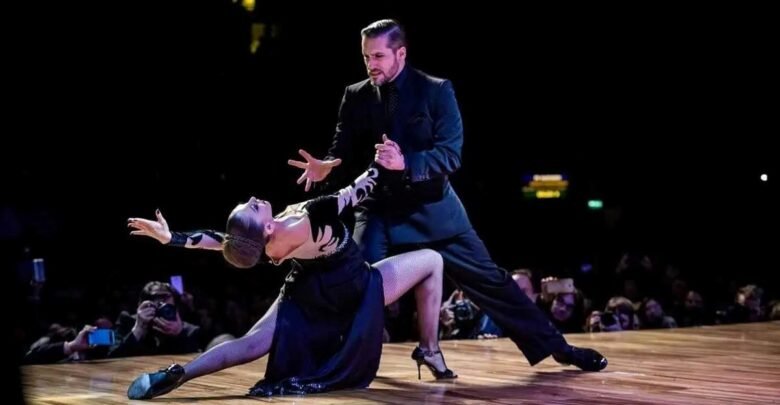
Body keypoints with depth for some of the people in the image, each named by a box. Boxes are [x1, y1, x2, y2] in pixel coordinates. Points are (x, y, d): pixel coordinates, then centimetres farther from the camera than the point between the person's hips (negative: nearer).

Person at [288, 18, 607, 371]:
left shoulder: (436, 90, -7)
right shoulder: (356, 97, 2)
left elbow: (450, 155, -15)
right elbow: (345, 154, 1)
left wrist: (405, 162, -32)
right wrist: (326, 168, -23)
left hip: (432, 209, -1)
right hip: (380, 210, 1)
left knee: (489, 280, 5)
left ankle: (555, 346, 16)